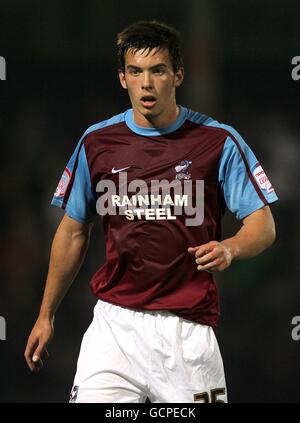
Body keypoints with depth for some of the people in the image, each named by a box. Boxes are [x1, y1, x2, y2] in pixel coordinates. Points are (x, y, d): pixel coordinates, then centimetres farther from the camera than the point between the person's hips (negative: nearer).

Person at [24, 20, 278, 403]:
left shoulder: (218, 141, -1)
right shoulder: (96, 143, 7)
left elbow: (263, 226, -1)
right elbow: (74, 232, 17)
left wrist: (229, 249, -23)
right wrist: (46, 315, 18)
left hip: (189, 330, -1)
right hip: (114, 325, 1)